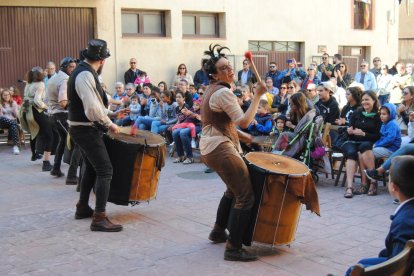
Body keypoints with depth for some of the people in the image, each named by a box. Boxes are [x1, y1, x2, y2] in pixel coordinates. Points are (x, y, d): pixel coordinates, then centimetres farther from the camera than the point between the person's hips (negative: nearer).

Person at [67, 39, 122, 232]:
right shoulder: (85, 75, -21)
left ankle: (83, 208, 34)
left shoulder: (83, 71, 10)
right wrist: (109, 124, -16)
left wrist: (105, 111, 18)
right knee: (105, 170, -12)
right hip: (87, 130, -11)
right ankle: (99, 218, -12)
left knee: (91, 168, 22)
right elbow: (93, 109, -28)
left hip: (83, 129, 11)